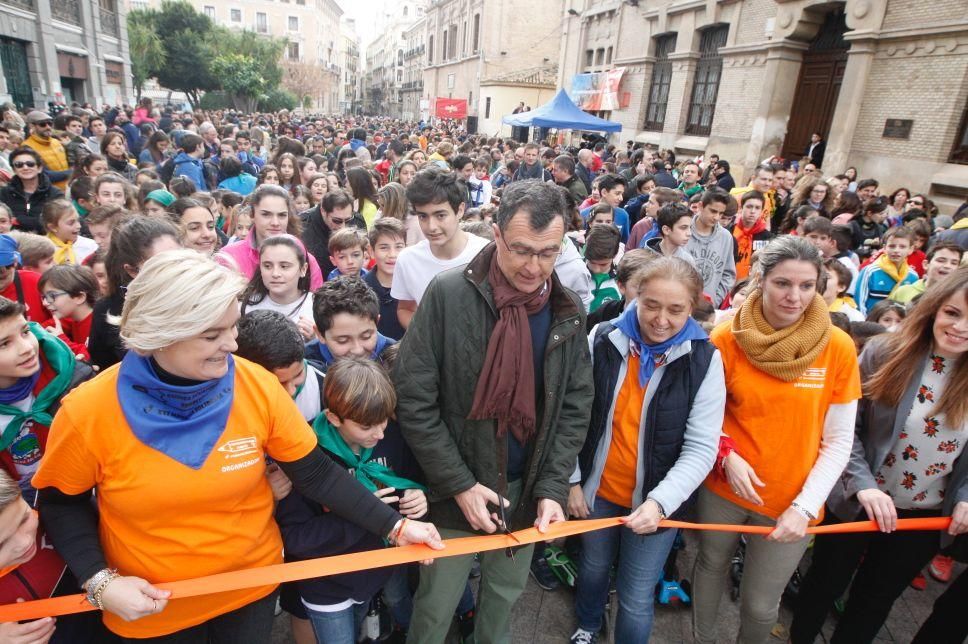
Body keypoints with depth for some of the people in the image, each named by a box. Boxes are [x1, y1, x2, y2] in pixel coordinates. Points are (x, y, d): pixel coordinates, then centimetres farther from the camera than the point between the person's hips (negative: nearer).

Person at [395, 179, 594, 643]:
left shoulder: (569, 311, -4)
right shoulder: (449, 294, -17)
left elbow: (575, 407, 0)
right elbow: (413, 399, -16)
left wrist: (552, 488, -8)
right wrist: (459, 484, -15)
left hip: (527, 492, 4)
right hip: (456, 490, -3)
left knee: (506, 593, 24)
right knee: (437, 605, 15)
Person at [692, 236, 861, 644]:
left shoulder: (839, 348, -11)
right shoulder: (726, 338, -11)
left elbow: (838, 442, -5)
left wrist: (805, 506, -13)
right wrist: (726, 455, -17)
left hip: (791, 500, 0)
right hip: (725, 488, 0)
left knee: (761, 604, 13)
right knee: (711, 566, 21)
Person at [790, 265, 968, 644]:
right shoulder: (885, 352, -13)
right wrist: (864, 484, -22)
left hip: (925, 516, 2)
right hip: (856, 503, -2)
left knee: (875, 601, 22)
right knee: (825, 585, 17)